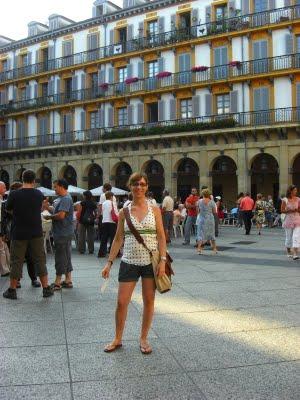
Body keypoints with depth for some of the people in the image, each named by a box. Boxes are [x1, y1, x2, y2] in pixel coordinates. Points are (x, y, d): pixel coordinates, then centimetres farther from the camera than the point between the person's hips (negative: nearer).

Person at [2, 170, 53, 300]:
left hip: (19, 234, -1)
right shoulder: (39, 194, -2)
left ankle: (12, 290, 16)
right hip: (36, 233, 2)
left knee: (16, 262, 8)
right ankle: (46, 289, 12)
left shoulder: (14, 194, -9)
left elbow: (8, 209, 5)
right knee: (40, 260, 9)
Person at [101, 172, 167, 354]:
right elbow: (118, 239, 5)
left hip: (150, 262, 0)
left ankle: (144, 339, 25)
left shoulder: (154, 210, 0)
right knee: (121, 302, 3)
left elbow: (161, 237, -1)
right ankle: (118, 339, 22)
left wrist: (163, 260, -11)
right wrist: (109, 262, 0)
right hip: (129, 262, 1)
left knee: (149, 302, 8)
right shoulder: (124, 211, 2)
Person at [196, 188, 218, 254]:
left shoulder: (199, 201, -4)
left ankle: (199, 249, -10)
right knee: (211, 234, 14)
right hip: (210, 219, 0)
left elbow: (198, 210, 6)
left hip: (201, 219, 0)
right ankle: (214, 249, 22)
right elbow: (215, 212, -2)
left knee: (201, 234, 2)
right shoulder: (211, 202, -7)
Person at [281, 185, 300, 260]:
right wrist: (290, 210, -16)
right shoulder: (285, 200, -2)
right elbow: (282, 210, -2)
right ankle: (289, 252, 28)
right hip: (288, 220, -1)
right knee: (289, 237, 9)